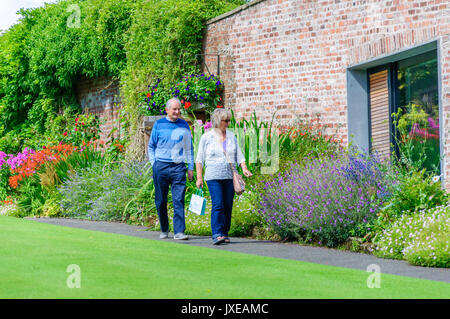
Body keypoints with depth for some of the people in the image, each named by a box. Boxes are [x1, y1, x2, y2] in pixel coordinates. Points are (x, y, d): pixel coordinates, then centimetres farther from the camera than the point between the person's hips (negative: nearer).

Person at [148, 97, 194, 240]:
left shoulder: (184, 125, 10)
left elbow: (189, 147, 16)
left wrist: (190, 167, 10)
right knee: (161, 201, 5)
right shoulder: (158, 124, 7)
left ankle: (179, 231, -12)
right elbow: (151, 146, 13)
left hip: (178, 167, 0)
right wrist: (154, 164, 3)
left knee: (179, 200, -10)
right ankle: (164, 230, 19)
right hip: (161, 167, 0)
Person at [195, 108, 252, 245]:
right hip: (213, 177, -4)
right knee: (217, 205, -15)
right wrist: (199, 177, -2)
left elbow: (239, 155, 15)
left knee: (228, 206, 2)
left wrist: (244, 168, -2)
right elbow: (199, 159, 4)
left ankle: (224, 234, 11)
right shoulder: (207, 137, 2)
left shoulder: (231, 136, 14)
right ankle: (216, 235, -18)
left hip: (229, 177, 4)